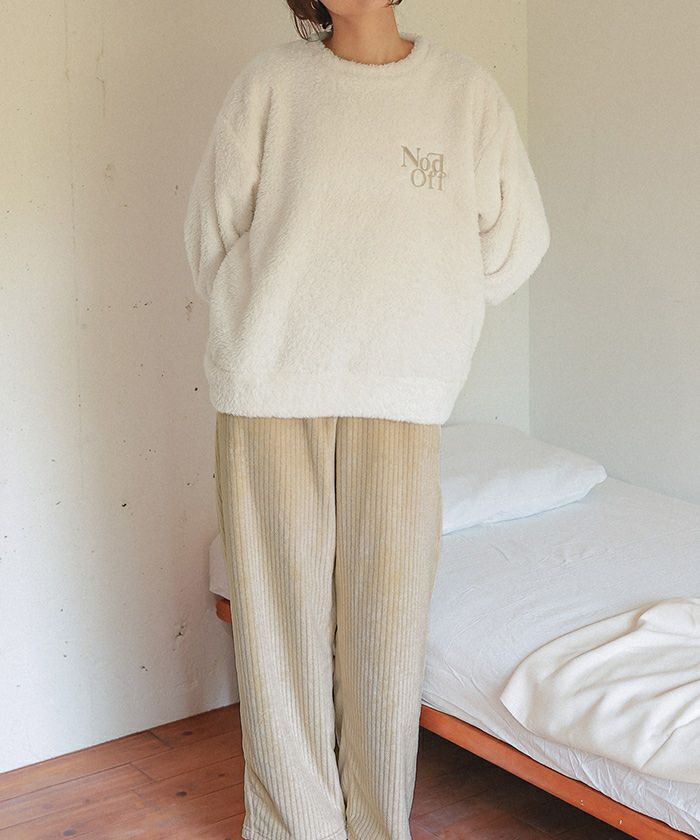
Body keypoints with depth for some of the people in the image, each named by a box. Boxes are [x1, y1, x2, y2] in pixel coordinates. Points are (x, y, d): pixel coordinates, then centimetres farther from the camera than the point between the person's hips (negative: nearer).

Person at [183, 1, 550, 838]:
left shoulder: (467, 92, 4)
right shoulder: (269, 82, 1)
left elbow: (515, 239, 11)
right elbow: (212, 231, 7)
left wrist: (418, 323, 10)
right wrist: (268, 333, 6)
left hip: (402, 401, 1)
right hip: (270, 394, 0)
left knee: (386, 626, 7)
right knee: (282, 623, 7)